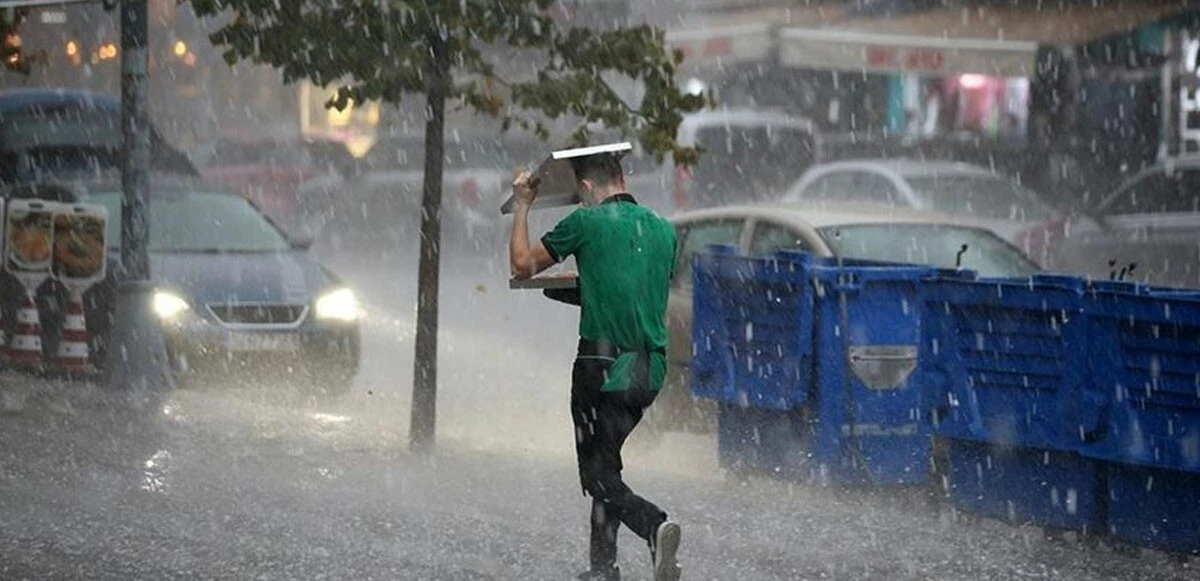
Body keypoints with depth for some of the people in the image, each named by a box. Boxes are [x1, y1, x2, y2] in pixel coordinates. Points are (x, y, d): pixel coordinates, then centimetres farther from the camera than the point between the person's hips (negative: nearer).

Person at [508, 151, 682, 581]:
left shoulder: (587, 222, -6)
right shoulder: (663, 230, 10)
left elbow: (522, 265, 4)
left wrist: (522, 206, 18)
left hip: (604, 364, -6)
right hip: (650, 370, 6)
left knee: (598, 474, -1)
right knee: (606, 459, 20)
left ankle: (655, 526, -26)